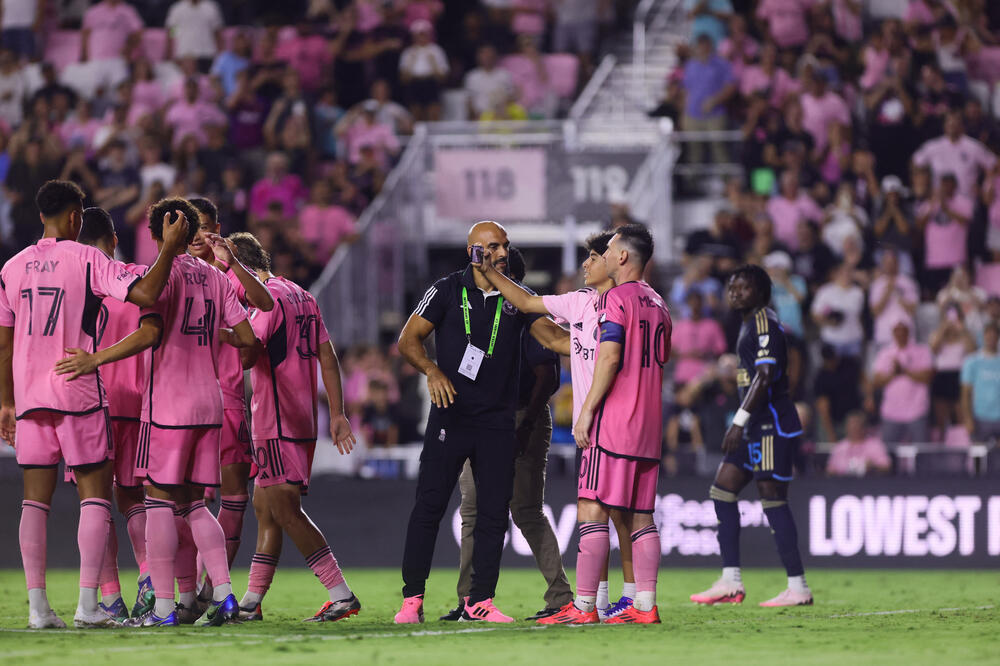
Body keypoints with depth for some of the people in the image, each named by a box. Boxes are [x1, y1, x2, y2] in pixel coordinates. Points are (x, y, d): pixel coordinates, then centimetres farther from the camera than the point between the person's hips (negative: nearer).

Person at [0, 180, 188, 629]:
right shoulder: (87, 260, -6)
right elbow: (146, 294, -18)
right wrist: (169, 248, -8)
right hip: (79, 394, -4)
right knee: (95, 494, 2)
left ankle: (37, 606, 0)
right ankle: (87, 604, -7)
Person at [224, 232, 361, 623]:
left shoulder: (268, 299, -12)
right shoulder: (303, 298, 16)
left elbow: (246, 356, -23)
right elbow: (328, 358, 14)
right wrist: (337, 414, 14)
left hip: (277, 425, -9)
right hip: (302, 421, 9)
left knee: (286, 513, -10)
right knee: (265, 508, 13)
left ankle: (342, 595, -15)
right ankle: (251, 603, 17)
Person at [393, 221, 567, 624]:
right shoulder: (447, 292, 1)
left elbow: (550, 335, -1)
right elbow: (408, 340, 0)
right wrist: (432, 371, -17)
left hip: (498, 421, 3)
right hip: (451, 414, -3)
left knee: (494, 511, 1)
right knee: (429, 504, -6)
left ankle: (480, 601, 8)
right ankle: (412, 599, -1)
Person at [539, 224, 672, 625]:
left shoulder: (616, 298, -8)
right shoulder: (657, 303, 17)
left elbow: (610, 357, -17)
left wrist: (587, 411, -15)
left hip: (614, 420, -8)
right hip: (649, 425, 8)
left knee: (592, 509, -7)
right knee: (640, 515, 8)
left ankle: (583, 606, -11)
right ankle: (645, 605, 3)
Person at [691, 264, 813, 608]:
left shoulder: (764, 323, -13)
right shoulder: (750, 324, 19)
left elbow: (765, 376, -22)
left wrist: (740, 421, -24)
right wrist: (742, 423, 24)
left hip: (773, 424, -11)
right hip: (757, 426, 11)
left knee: (772, 499, -9)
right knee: (722, 490, 7)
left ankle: (798, 587, -6)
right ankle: (731, 583, 7)